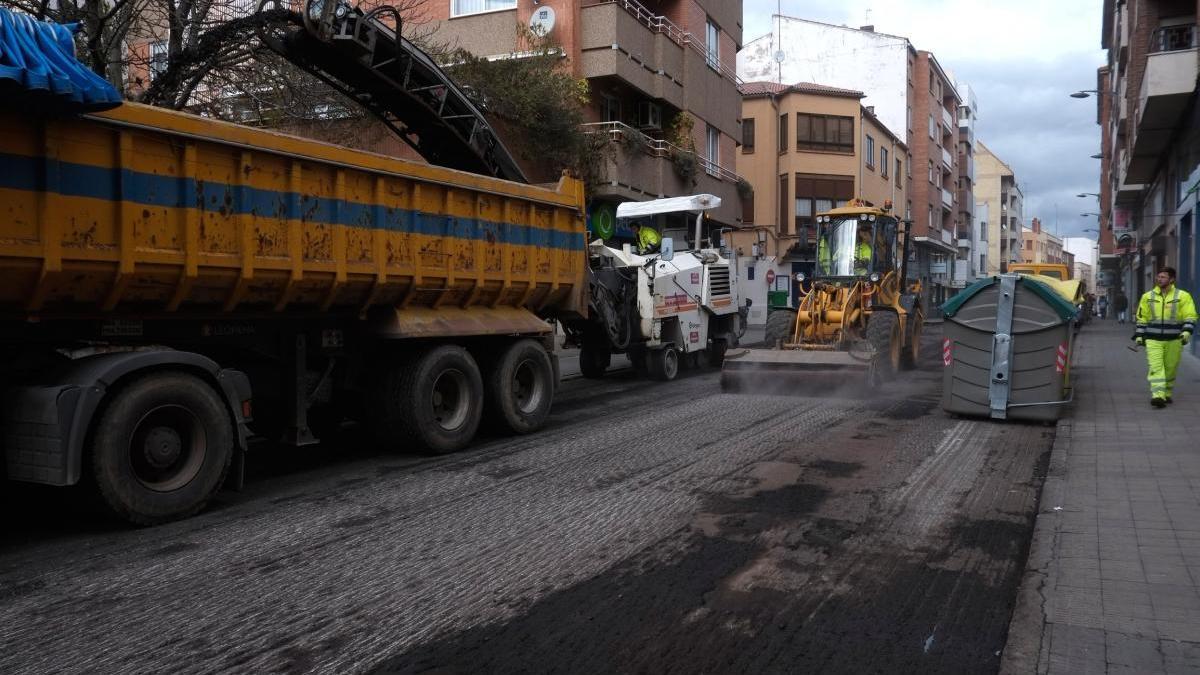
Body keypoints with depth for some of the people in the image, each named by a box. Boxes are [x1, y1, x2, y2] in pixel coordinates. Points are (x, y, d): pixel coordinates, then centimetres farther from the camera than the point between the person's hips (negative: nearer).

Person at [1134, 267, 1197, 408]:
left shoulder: (1182, 296, 1)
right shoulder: (1148, 296, 8)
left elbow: (1190, 317, -3)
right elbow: (1142, 318, 12)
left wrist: (1187, 331, -18)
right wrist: (1139, 335, 8)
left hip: (1174, 340, 0)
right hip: (1153, 340, 0)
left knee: (1170, 368, 9)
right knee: (1156, 367, -11)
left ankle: (1166, 394, 23)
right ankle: (1157, 395, -18)